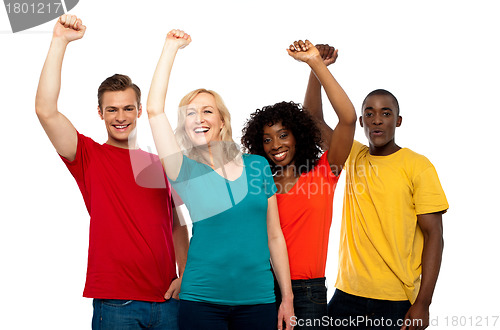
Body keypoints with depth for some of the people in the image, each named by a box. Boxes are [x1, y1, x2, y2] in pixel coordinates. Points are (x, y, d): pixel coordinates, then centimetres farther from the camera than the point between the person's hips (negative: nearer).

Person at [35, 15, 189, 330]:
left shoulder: (160, 164, 12)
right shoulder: (90, 157, 0)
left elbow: (177, 226, 14)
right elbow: (46, 110, -14)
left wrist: (185, 277, 1)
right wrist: (60, 41, -16)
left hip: (167, 299, 4)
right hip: (116, 303, -3)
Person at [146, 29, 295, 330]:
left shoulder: (257, 166, 5)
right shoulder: (185, 171, -1)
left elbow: (274, 236, 8)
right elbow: (154, 110, -11)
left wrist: (288, 297, 6)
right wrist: (171, 48, -4)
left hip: (258, 299, 2)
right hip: (202, 301, -2)